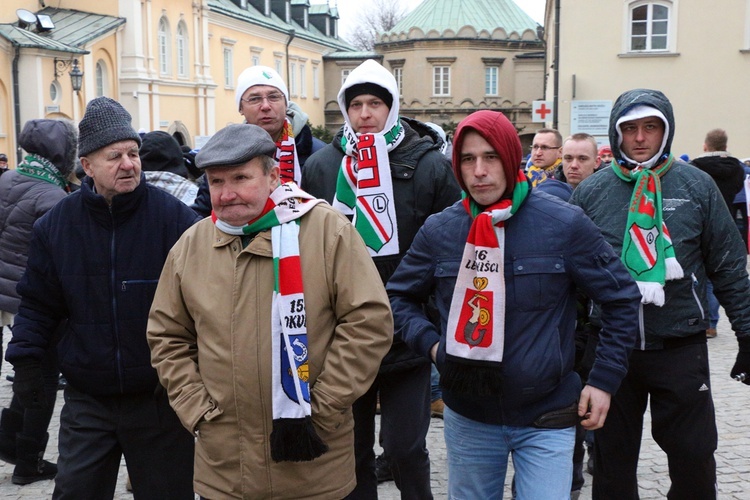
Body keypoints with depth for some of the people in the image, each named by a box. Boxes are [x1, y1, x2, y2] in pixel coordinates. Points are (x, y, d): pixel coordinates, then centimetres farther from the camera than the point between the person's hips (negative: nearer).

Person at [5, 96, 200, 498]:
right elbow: (39, 303, 10)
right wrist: (26, 360, 2)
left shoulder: (172, 216, -10)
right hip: (86, 400, 2)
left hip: (160, 399, -2)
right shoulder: (56, 224, 0)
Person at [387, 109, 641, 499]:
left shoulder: (564, 224, -9)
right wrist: (430, 342, -6)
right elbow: (399, 297, 11)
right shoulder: (439, 230, -2)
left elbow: (621, 298, -1)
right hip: (467, 417, 3)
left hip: (545, 420, -2)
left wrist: (604, 379, -3)